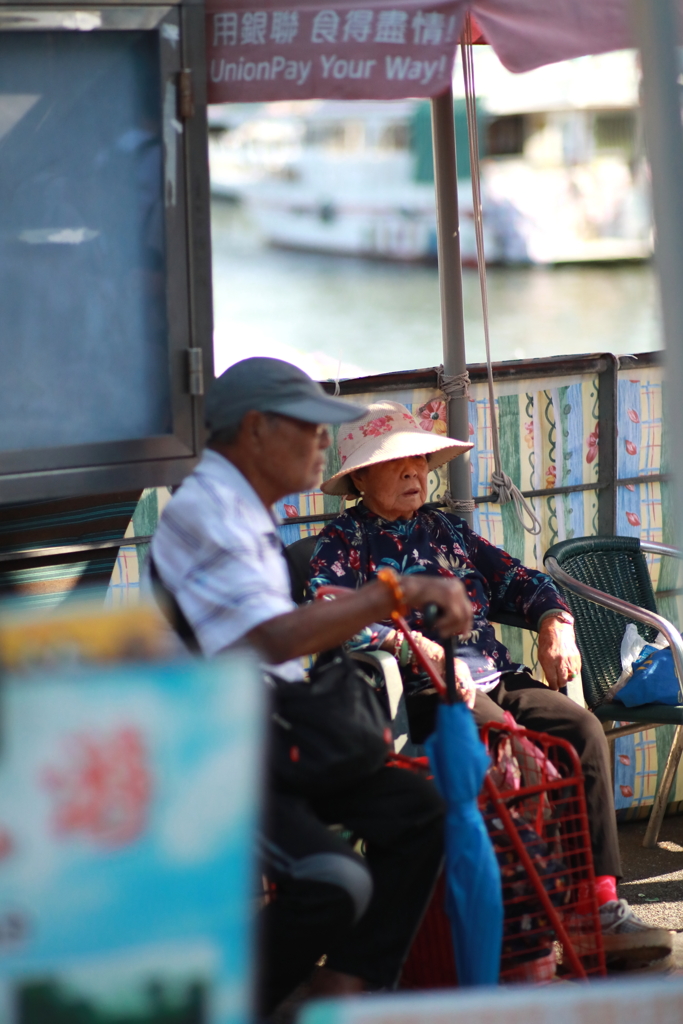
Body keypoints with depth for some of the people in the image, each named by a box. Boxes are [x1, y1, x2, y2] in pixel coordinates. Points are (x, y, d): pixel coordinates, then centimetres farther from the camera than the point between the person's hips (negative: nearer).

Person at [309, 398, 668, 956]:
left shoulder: (445, 529, 25)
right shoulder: (343, 543, 5)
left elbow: (517, 578, 26)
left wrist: (555, 621, 4)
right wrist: (421, 649, -22)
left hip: (496, 679, 6)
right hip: (426, 695, -6)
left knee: (583, 728, -20)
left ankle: (601, 901, -21)